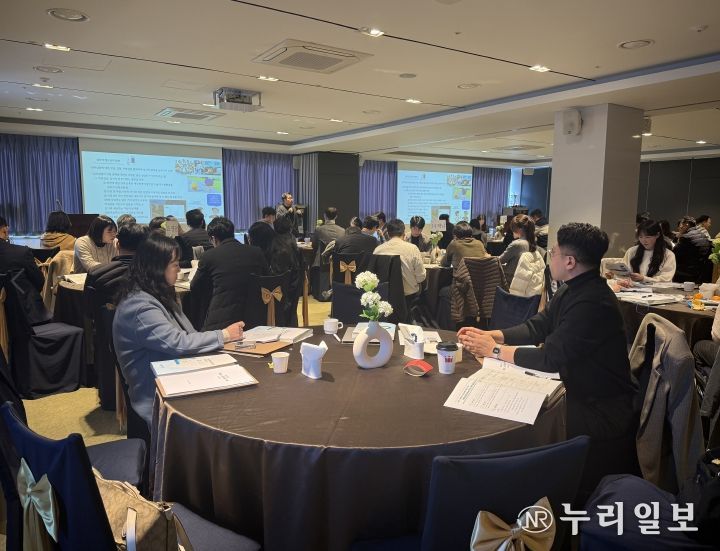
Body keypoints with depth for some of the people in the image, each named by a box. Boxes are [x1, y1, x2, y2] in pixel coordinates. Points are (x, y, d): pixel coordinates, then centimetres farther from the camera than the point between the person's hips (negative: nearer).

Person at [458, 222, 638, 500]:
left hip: (602, 415, -8)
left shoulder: (592, 303, -28)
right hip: (581, 394, 8)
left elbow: (549, 359, -27)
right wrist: (490, 334, -3)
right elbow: (537, 326, 9)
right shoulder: (574, 290, 3)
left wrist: (494, 350, -17)